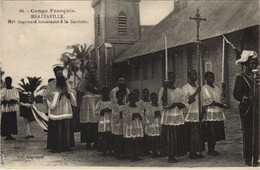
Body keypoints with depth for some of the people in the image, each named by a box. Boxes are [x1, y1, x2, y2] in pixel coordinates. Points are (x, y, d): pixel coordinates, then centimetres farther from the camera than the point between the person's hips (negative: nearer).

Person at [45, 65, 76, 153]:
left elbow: (72, 95, 16)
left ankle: (67, 146, 8)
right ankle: (55, 147, -1)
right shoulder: (51, 84, 3)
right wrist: (59, 93, -13)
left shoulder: (67, 83, 16)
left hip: (66, 109, 4)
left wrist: (67, 92, -5)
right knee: (56, 130, -6)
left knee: (67, 128, 2)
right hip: (56, 110, -4)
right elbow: (49, 95, -8)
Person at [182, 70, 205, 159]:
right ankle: (191, 153, 1)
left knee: (198, 134, 7)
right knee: (191, 135, -6)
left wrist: (201, 111, 13)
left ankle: (196, 152, 13)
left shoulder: (197, 87, 17)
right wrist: (195, 93, -18)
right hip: (190, 115, -7)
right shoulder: (185, 88, -6)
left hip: (197, 115, 7)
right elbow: (185, 101, -16)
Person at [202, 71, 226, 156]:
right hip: (210, 114, -7)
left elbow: (220, 98, 18)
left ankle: (213, 149, 16)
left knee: (216, 133, 8)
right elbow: (209, 100, -14)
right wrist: (219, 104, -19)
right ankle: (210, 150, 3)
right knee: (211, 133, -6)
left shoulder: (216, 88, 18)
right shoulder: (205, 88, -5)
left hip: (218, 113, 8)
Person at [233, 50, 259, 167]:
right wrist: (247, 99, -24)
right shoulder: (241, 78, -3)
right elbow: (236, 94, -10)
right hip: (247, 110, -5)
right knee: (248, 134, -2)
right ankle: (249, 159, 5)